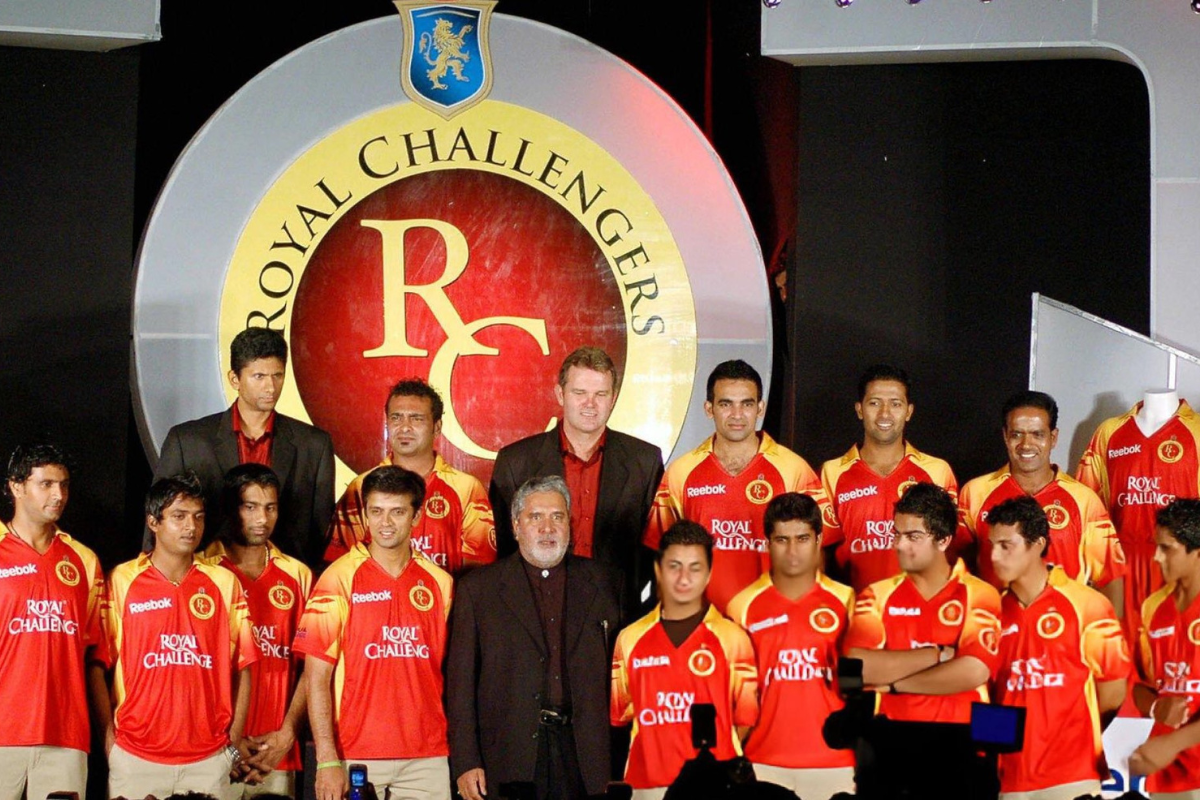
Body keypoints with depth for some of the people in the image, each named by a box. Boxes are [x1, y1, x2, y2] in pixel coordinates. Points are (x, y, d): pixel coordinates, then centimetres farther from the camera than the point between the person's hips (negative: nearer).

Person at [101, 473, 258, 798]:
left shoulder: (224, 583, 7)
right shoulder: (121, 581, 2)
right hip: (134, 756, -1)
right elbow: (101, 664, 2)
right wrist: (108, 736, -5)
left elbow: (242, 665, 7)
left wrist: (235, 740, 0)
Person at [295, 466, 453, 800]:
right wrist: (327, 760, -12)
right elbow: (317, 677, -5)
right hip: (356, 757, -3)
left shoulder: (439, 582, 7)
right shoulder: (340, 578, -3)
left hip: (427, 758, 3)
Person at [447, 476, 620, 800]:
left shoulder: (597, 582, 13)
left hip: (582, 756, 2)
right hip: (511, 752, -1)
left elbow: (616, 664, 13)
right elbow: (460, 679, 3)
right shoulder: (478, 588, 6)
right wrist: (465, 762, -4)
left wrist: (616, 755, 5)